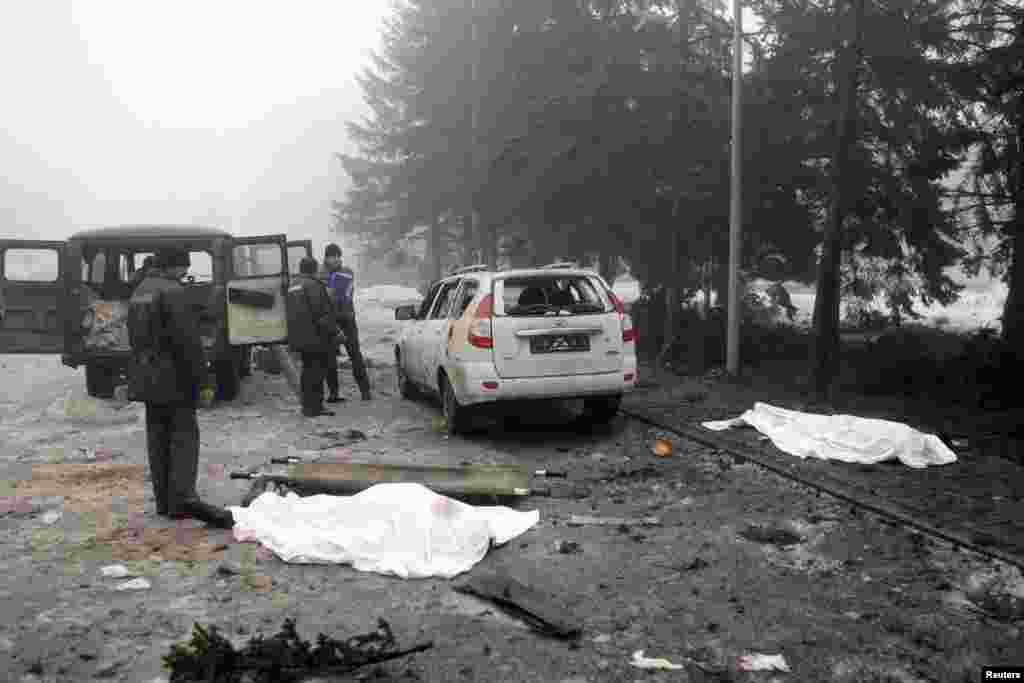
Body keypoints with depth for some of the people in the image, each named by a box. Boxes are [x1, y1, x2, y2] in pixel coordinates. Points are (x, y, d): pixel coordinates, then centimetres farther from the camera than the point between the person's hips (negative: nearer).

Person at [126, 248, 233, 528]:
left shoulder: (138, 292, 16)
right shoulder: (172, 290, -14)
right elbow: (187, 338, -19)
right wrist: (198, 373, -13)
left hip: (148, 378, 9)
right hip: (174, 378, -8)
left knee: (158, 438, 10)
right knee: (184, 434, -6)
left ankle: (164, 500, 14)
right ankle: (183, 497, -17)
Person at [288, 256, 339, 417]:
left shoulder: (292, 287, 18)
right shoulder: (312, 285, -12)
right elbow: (321, 312, -19)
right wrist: (332, 331, -13)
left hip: (299, 337, 9)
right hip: (315, 336, -9)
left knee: (308, 369, 16)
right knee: (317, 370, -6)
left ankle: (308, 405, 22)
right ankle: (314, 407, -8)